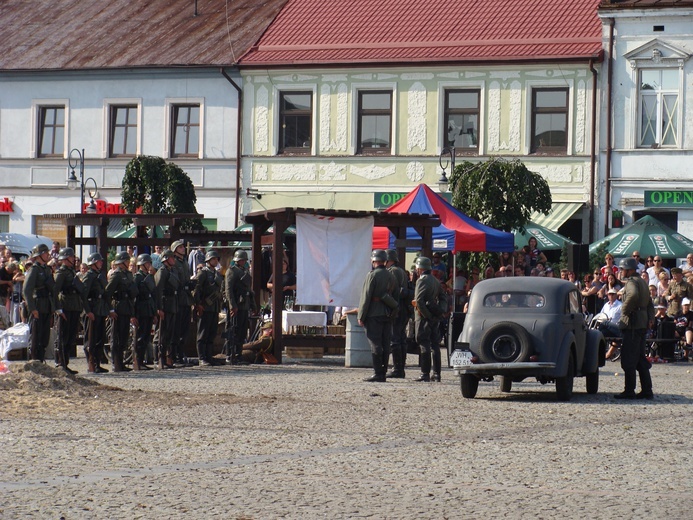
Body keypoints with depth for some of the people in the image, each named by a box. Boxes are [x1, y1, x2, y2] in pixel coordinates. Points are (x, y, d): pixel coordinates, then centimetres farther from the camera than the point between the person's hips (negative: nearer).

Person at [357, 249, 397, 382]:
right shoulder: (391, 277, 13)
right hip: (387, 316, 7)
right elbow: (396, 298, 17)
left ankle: (378, 374, -9)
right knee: (385, 345, 8)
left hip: (374, 315, -7)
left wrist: (361, 316, -9)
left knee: (375, 345, -6)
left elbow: (366, 297, -12)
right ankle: (383, 373, 10)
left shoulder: (372, 275, -10)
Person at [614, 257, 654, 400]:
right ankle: (647, 390, 14)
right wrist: (650, 318, 19)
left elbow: (633, 295, -35)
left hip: (632, 323, -10)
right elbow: (649, 303, 24)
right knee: (640, 358, 14)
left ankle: (629, 391, -5)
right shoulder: (642, 281, 19)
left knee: (628, 359, -6)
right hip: (643, 323, 10)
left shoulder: (631, 282, -12)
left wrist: (625, 310, -22)